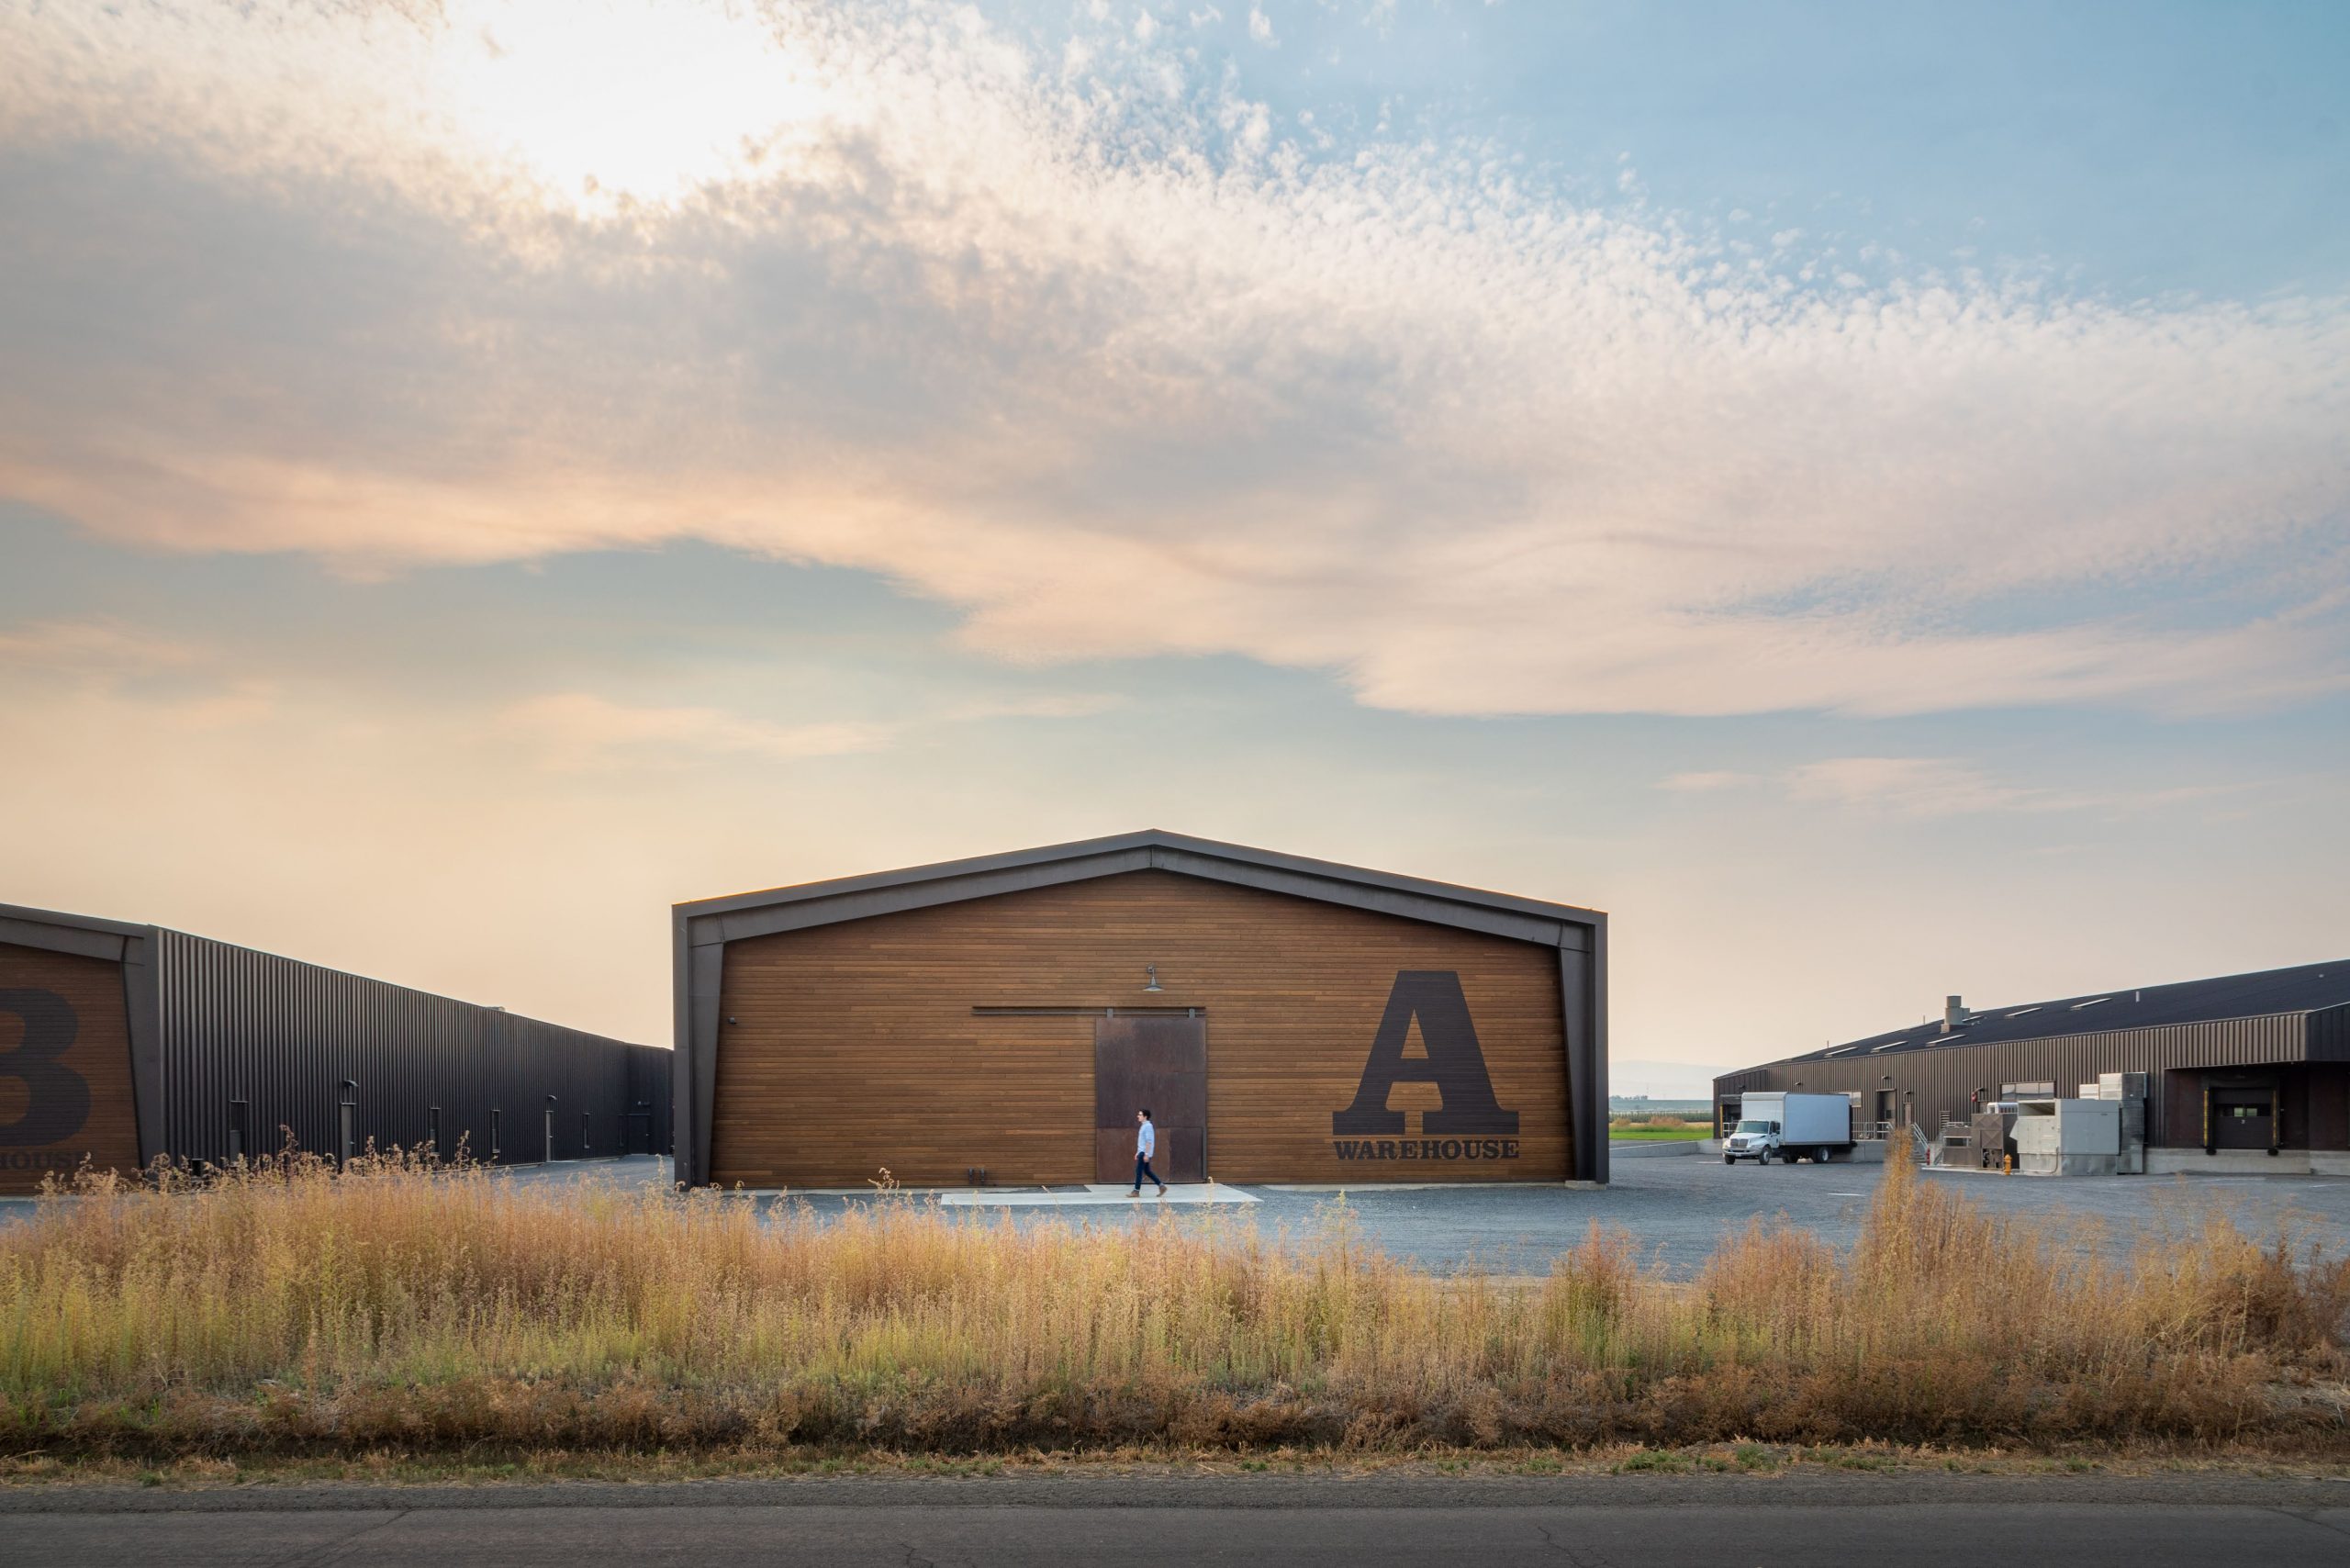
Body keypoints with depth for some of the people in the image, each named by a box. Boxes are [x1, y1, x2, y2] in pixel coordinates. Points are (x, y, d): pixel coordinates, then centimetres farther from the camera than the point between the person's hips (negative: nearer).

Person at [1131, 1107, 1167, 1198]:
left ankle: (1136, 1191, -4)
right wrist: (1138, 1152, 23)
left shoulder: (1148, 1126, -15)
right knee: (1147, 1171, 12)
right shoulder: (1143, 1126, 16)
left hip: (1145, 1153, -10)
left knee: (1139, 1171, -7)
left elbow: (1149, 1141, -20)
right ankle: (1161, 1186, 15)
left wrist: (1146, 1154, -23)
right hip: (1142, 1152, 10)